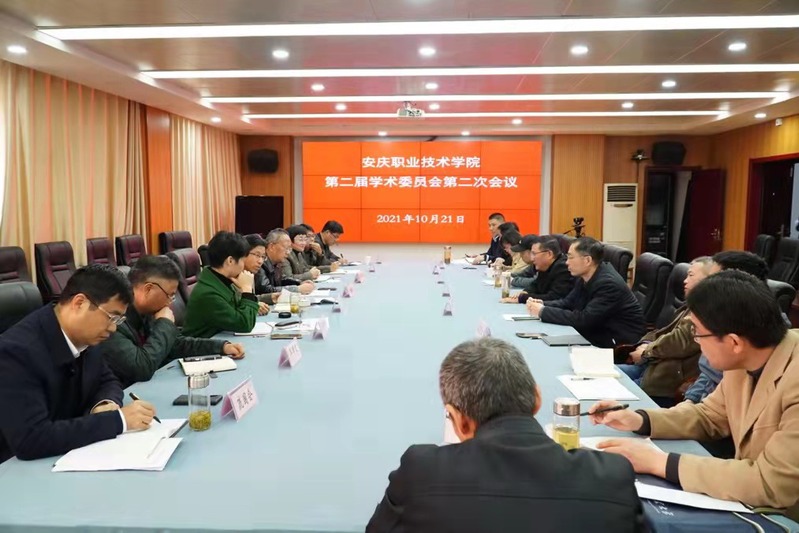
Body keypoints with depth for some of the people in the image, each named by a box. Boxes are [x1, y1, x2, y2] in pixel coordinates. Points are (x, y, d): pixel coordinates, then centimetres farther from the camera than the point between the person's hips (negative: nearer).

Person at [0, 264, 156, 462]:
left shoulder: (82, 336, -3)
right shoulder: (18, 351, -24)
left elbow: (107, 381, 12)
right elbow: (30, 440, -31)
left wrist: (105, 404, -11)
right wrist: (119, 419, -28)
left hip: (69, 455, 7)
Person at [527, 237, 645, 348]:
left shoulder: (609, 284, -25)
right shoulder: (585, 277, 1)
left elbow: (584, 319, -28)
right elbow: (568, 302, 9)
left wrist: (543, 311, -24)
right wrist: (543, 304, -10)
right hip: (602, 332, 7)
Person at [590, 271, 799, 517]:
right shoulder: (743, 361, -5)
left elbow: (772, 484, -30)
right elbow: (709, 416, 10)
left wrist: (659, 462, -26)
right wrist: (638, 420, -6)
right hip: (750, 504, 6)